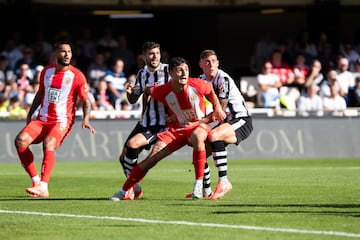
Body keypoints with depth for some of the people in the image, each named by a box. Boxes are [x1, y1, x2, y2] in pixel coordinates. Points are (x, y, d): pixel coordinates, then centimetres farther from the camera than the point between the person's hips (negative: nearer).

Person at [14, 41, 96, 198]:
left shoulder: (77, 76, -4)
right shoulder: (46, 71, 9)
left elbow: (85, 101, 1)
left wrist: (86, 120, -15)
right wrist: (30, 114, 20)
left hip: (62, 120, -5)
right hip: (42, 119, 5)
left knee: (48, 144, -32)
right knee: (20, 140, -17)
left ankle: (43, 187, -37)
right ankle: (36, 180, -10)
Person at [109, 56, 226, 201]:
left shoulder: (197, 85, -18)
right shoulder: (163, 92, -15)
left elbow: (210, 89, 6)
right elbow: (148, 90, 8)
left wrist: (218, 108, 1)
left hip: (199, 125, -2)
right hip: (176, 129, 2)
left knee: (196, 137, -40)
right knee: (151, 158, -9)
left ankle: (199, 185, -34)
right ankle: (125, 191, 7)